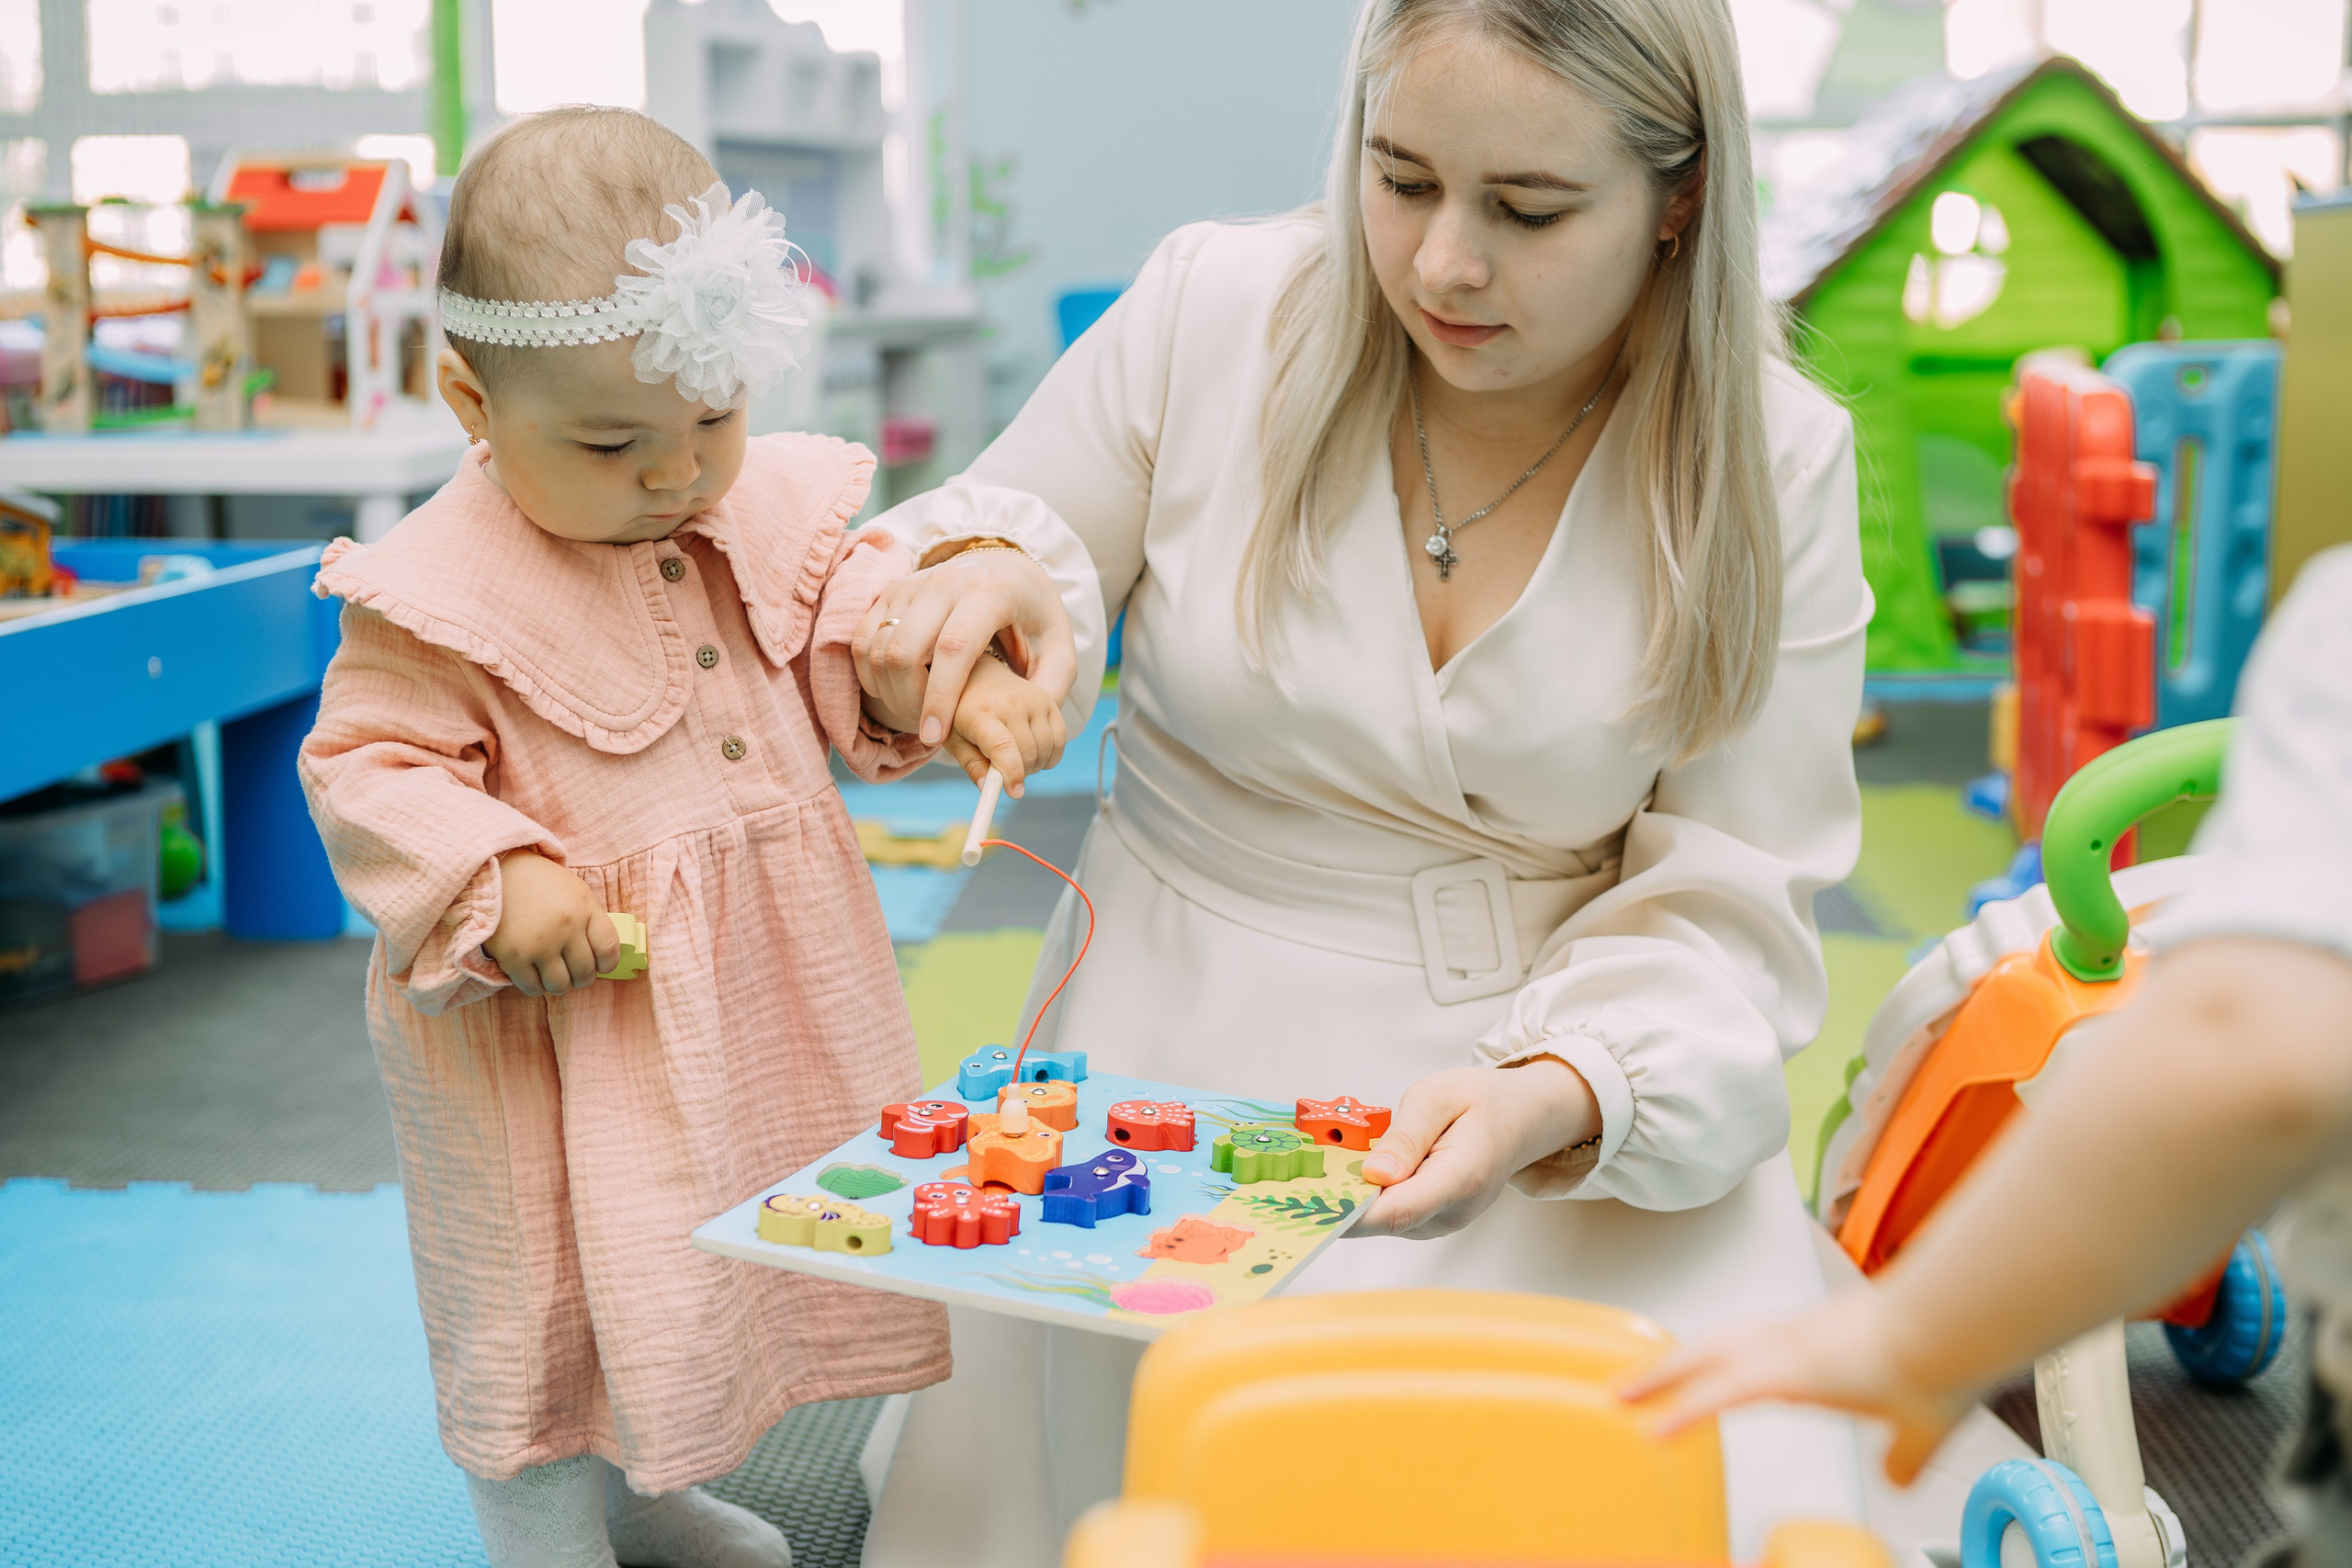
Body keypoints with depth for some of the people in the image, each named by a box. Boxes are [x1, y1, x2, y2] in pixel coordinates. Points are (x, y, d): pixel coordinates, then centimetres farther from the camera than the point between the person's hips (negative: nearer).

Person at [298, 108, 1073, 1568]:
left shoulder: (772, 511, -3)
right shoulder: (441, 594, -18)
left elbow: (854, 633, 4)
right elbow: (370, 766, -14)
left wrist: (960, 682, -16)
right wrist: (492, 885, -28)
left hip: (757, 993, 7)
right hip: (557, 1009, -6)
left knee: (741, 1231, 22)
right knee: (543, 1279, 6)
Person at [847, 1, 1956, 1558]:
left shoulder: (1774, 464, -8)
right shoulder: (1215, 304, -8)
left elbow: (1725, 904, -9)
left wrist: (1553, 1099, -29)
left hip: (1586, 1099, 0)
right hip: (1176, 1050, 1)